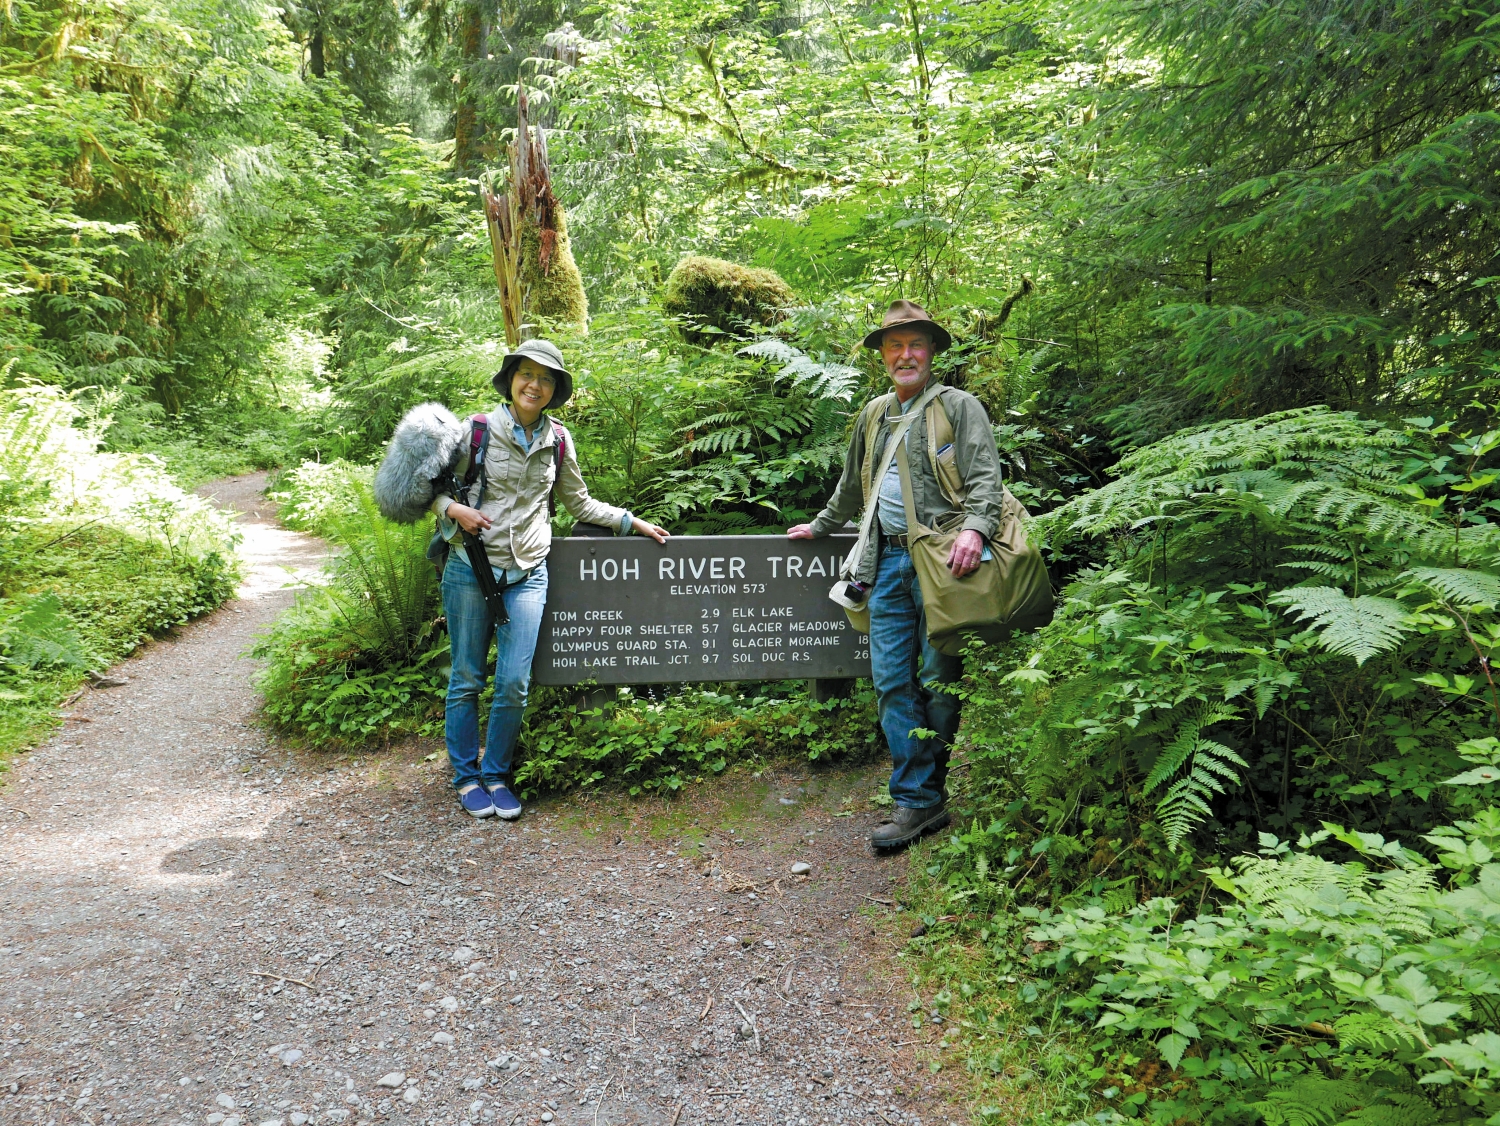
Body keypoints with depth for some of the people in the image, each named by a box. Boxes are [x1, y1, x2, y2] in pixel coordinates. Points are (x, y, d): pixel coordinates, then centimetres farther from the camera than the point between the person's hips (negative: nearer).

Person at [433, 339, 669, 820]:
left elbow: (580, 503, 20)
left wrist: (633, 522, 15)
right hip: (471, 569, -2)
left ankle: (496, 775, 18)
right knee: (467, 680, 5)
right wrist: (454, 509, -14)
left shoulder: (558, 440, 8)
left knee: (514, 684, -1)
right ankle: (466, 776, 22)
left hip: (528, 575, 2)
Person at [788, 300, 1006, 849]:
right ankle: (916, 802, 6)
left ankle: (926, 794, 13)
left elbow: (986, 477, -7)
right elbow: (851, 485, 35)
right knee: (892, 680, 1)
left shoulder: (959, 406, 4)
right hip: (888, 561, 6)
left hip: (940, 560, -5)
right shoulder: (874, 414, 22)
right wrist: (820, 526, 42)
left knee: (937, 681, 0)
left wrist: (974, 528, -24)